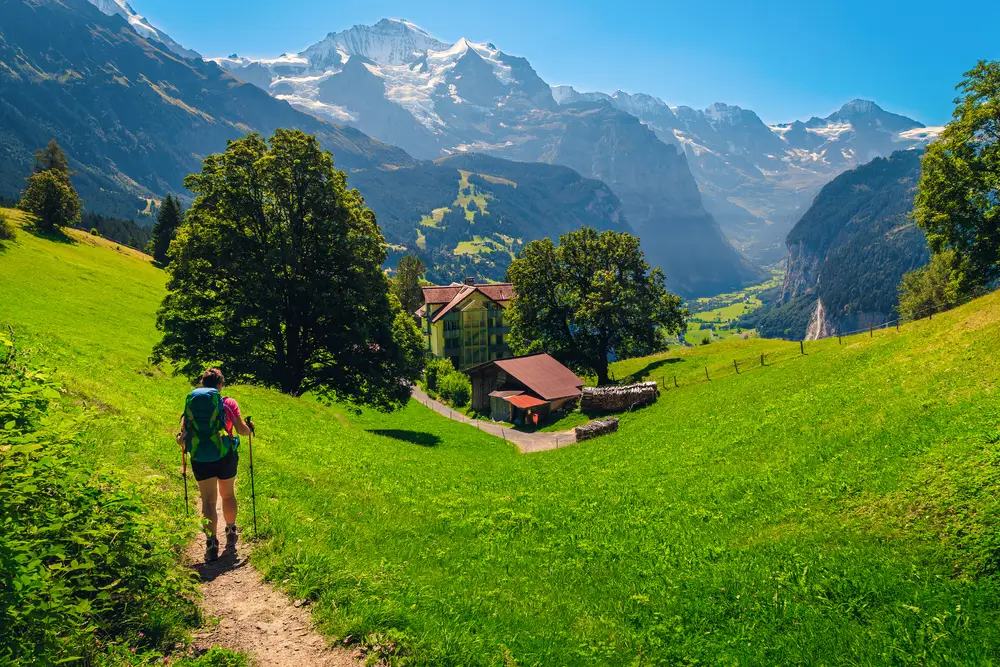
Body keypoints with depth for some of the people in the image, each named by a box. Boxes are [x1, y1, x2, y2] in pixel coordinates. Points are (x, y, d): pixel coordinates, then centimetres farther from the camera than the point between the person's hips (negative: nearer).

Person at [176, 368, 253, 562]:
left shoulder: (190, 402, 2)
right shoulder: (229, 403, -1)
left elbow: (182, 438, 1)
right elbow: (242, 429, -1)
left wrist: (181, 440, 24)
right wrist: (250, 428, 22)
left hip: (199, 458, 0)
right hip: (225, 455, 0)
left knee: (208, 500, 7)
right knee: (228, 495, 20)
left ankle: (212, 544, 1)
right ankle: (231, 534, 34)